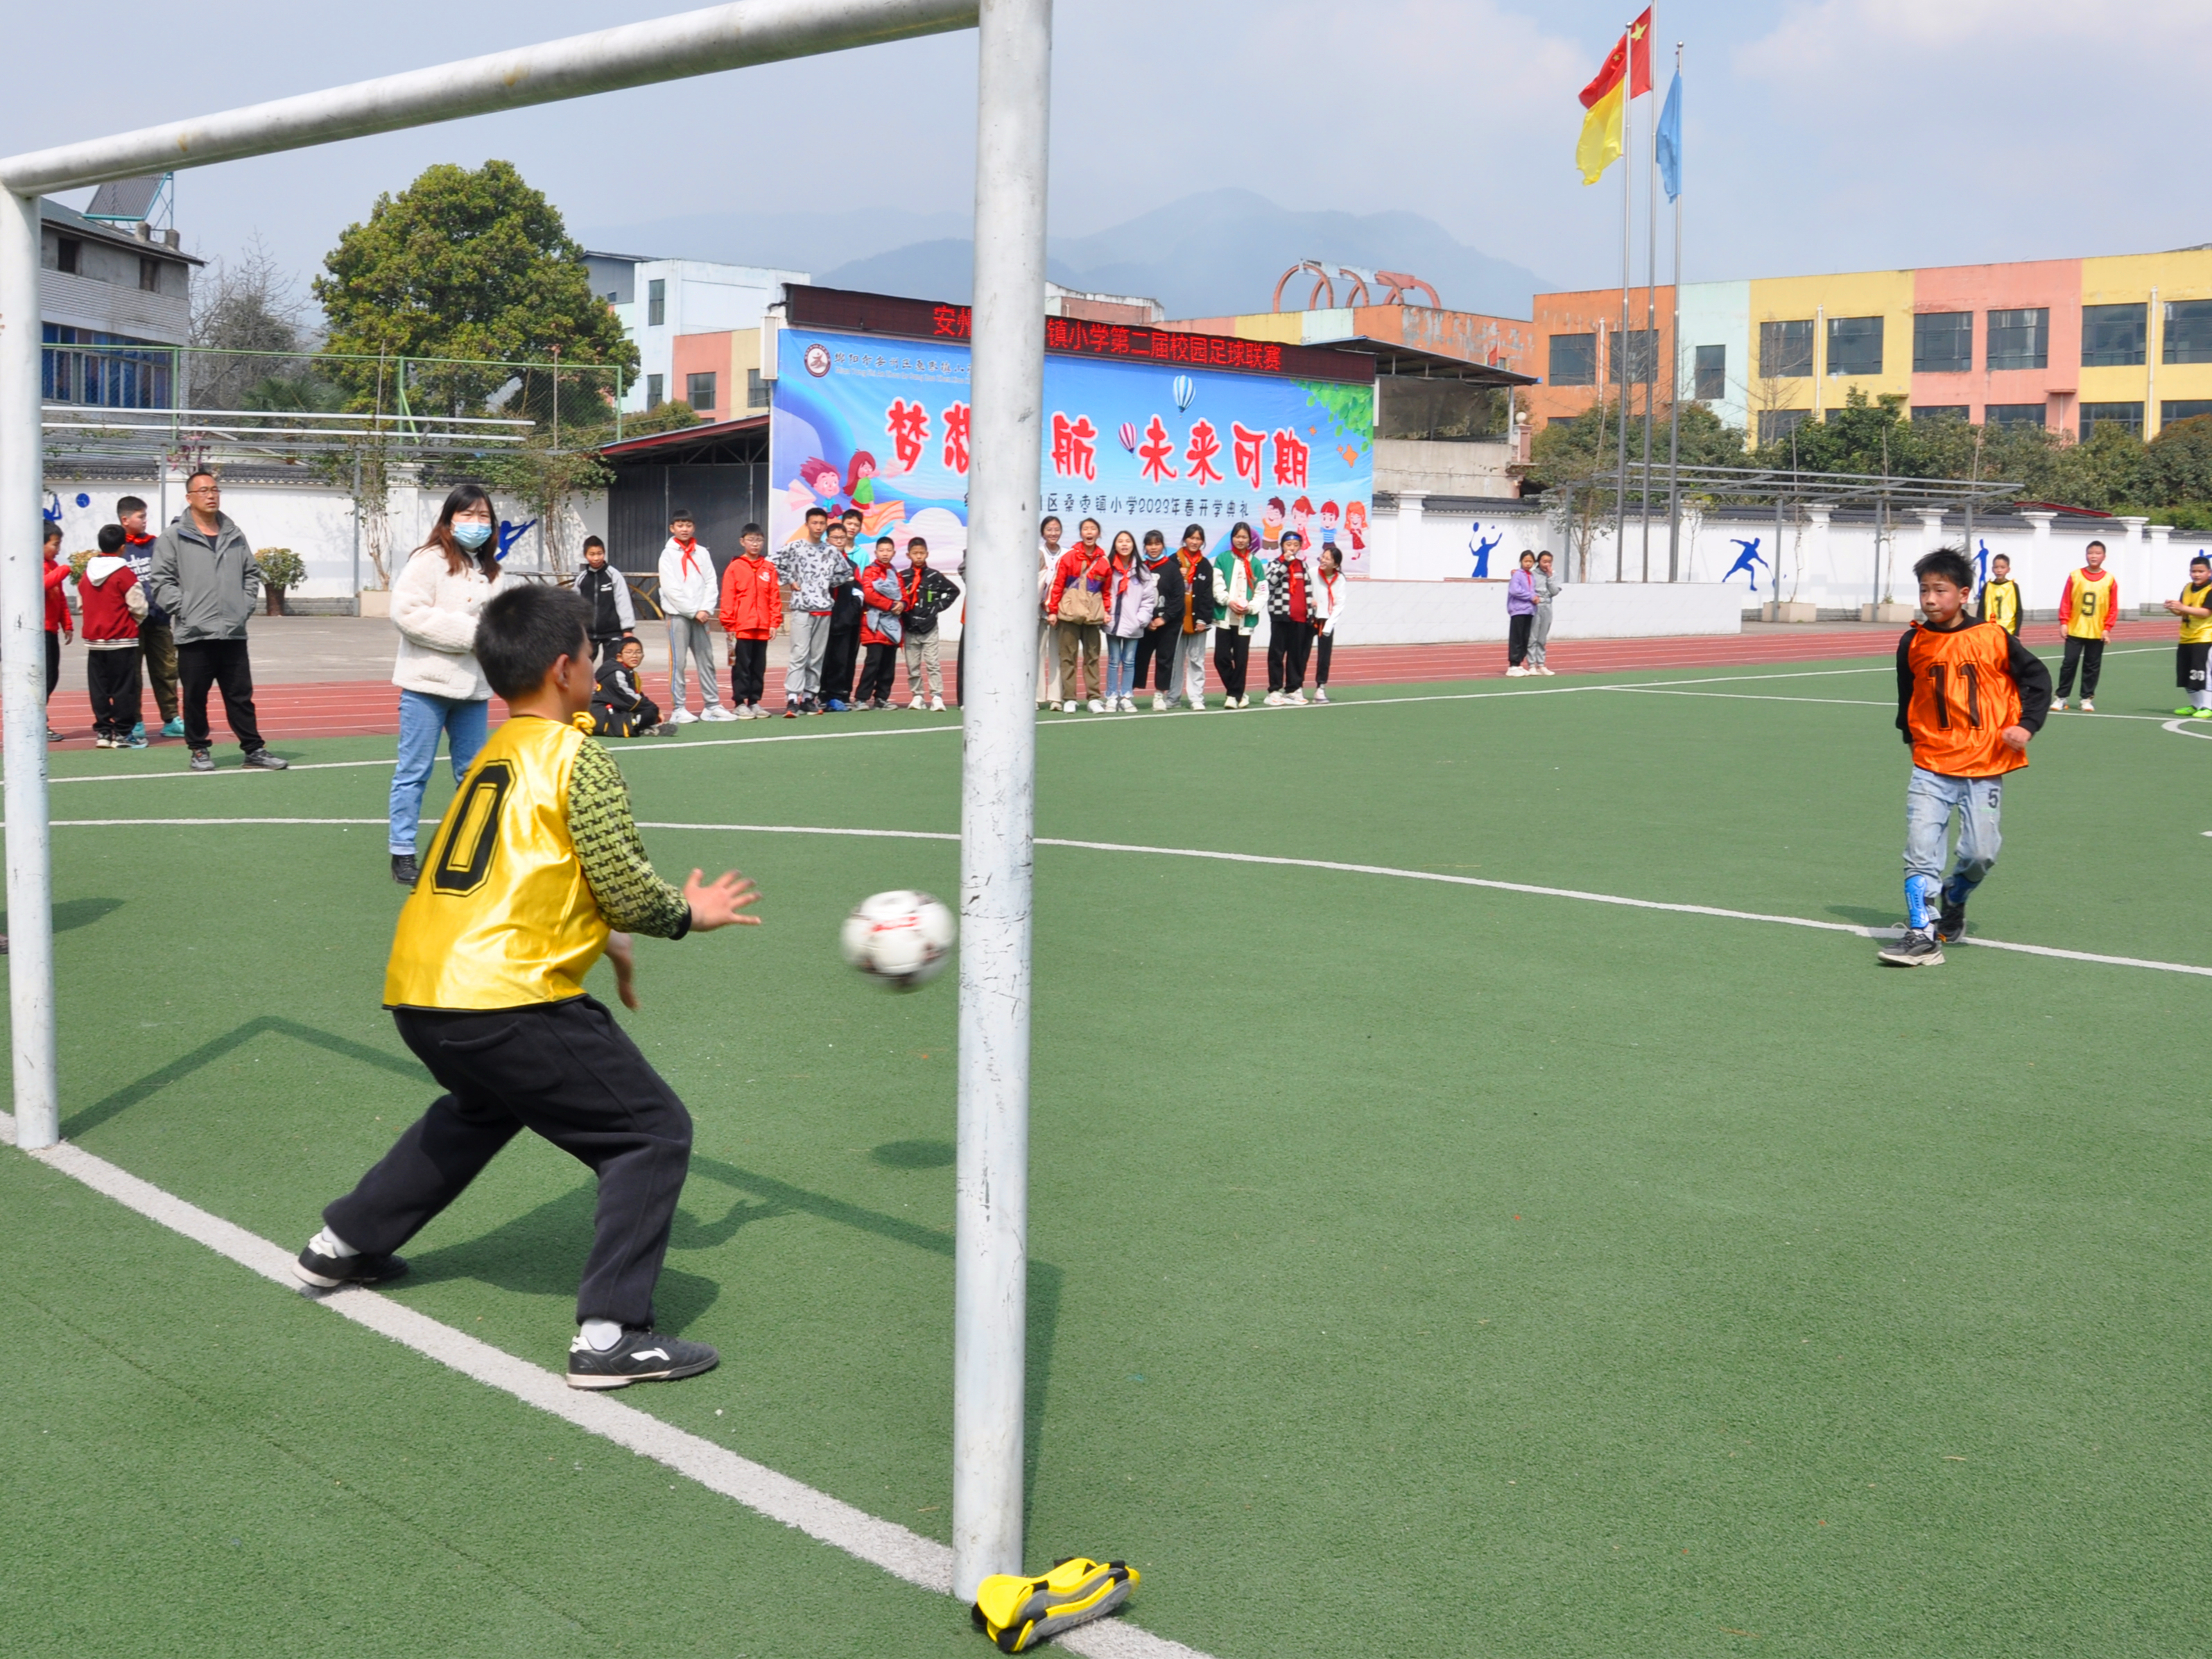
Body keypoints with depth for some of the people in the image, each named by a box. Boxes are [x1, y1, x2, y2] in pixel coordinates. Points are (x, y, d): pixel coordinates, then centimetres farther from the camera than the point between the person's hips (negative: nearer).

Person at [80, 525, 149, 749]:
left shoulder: (86, 574, 6)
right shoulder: (125, 575, -12)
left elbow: (81, 603, 13)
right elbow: (139, 607, -12)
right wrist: (133, 623, 8)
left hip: (93, 640, 5)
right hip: (122, 641, -5)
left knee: (99, 688, 9)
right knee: (124, 688, 0)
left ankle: (102, 731, 11)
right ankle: (123, 733, 1)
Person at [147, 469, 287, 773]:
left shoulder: (235, 536, 13)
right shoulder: (173, 538, -1)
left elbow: (252, 574, 20)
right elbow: (161, 582, -3)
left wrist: (245, 606, 7)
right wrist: (184, 610, -10)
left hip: (233, 633, 3)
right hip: (194, 634, -3)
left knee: (241, 695, 7)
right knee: (195, 697, 5)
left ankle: (254, 749, 12)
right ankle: (199, 750, 15)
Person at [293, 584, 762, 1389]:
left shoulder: (495, 752, 18)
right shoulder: (576, 757, -6)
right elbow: (625, 889, -8)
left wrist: (604, 941, 27)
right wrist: (689, 914, 10)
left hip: (418, 992, 9)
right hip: (504, 1001, -9)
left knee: (485, 1104, 37)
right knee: (654, 1134, 0)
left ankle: (346, 1242, 44)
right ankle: (610, 1334, -6)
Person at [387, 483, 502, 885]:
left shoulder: (486, 569, 17)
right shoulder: (428, 561, -9)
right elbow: (407, 613, -21)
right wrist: (470, 633, -20)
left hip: (473, 686, 7)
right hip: (428, 684, -7)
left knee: (473, 770, 13)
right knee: (414, 771, -1)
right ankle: (402, 854, 6)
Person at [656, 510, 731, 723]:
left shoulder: (702, 553, 11)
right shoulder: (668, 554, -1)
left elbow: (711, 584, 7)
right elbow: (671, 588, -8)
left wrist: (706, 610, -7)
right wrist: (693, 612, -11)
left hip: (702, 615, 4)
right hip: (678, 614, -4)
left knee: (707, 661, 6)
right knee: (678, 662, -6)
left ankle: (712, 705, 11)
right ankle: (678, 709, -5)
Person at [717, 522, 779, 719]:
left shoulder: (769, 568, 6)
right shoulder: (735, 567, -3)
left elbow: (774, 597, 7)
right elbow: (728, 598, -4)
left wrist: (775, 621, 1)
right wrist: (729, 624, -7)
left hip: (763, 627, 4)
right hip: (741, 627, -3)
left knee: (759, 666, 9)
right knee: (742, 666, 1)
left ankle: (755, 701, 18)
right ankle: (740, 703, 7)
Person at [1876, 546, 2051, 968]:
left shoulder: (1993, 639, -5)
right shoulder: (1914, 644, 2)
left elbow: (2037, 677, 5)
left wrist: (2026, 725, -6)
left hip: (1984, 765, -1)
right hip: (1931, 766, 1)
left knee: (1981, 852, -1)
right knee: (1920, 849, -11)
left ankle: (1953, 901, 30)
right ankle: (1923, 934, -9)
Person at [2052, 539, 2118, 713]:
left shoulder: (2110, 580, 0)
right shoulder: (2075, 576, -1)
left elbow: (2113, 607, 1)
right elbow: (2066, 601, 1)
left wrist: (2107, 628, -5)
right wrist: (2064, 622, -6)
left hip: (2097, 633, 1)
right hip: (2075, 630, 0)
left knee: (2092, 666, 6)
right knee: (2069, 663, 1)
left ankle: (2087, 699, 15)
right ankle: (2062, 697, 9)